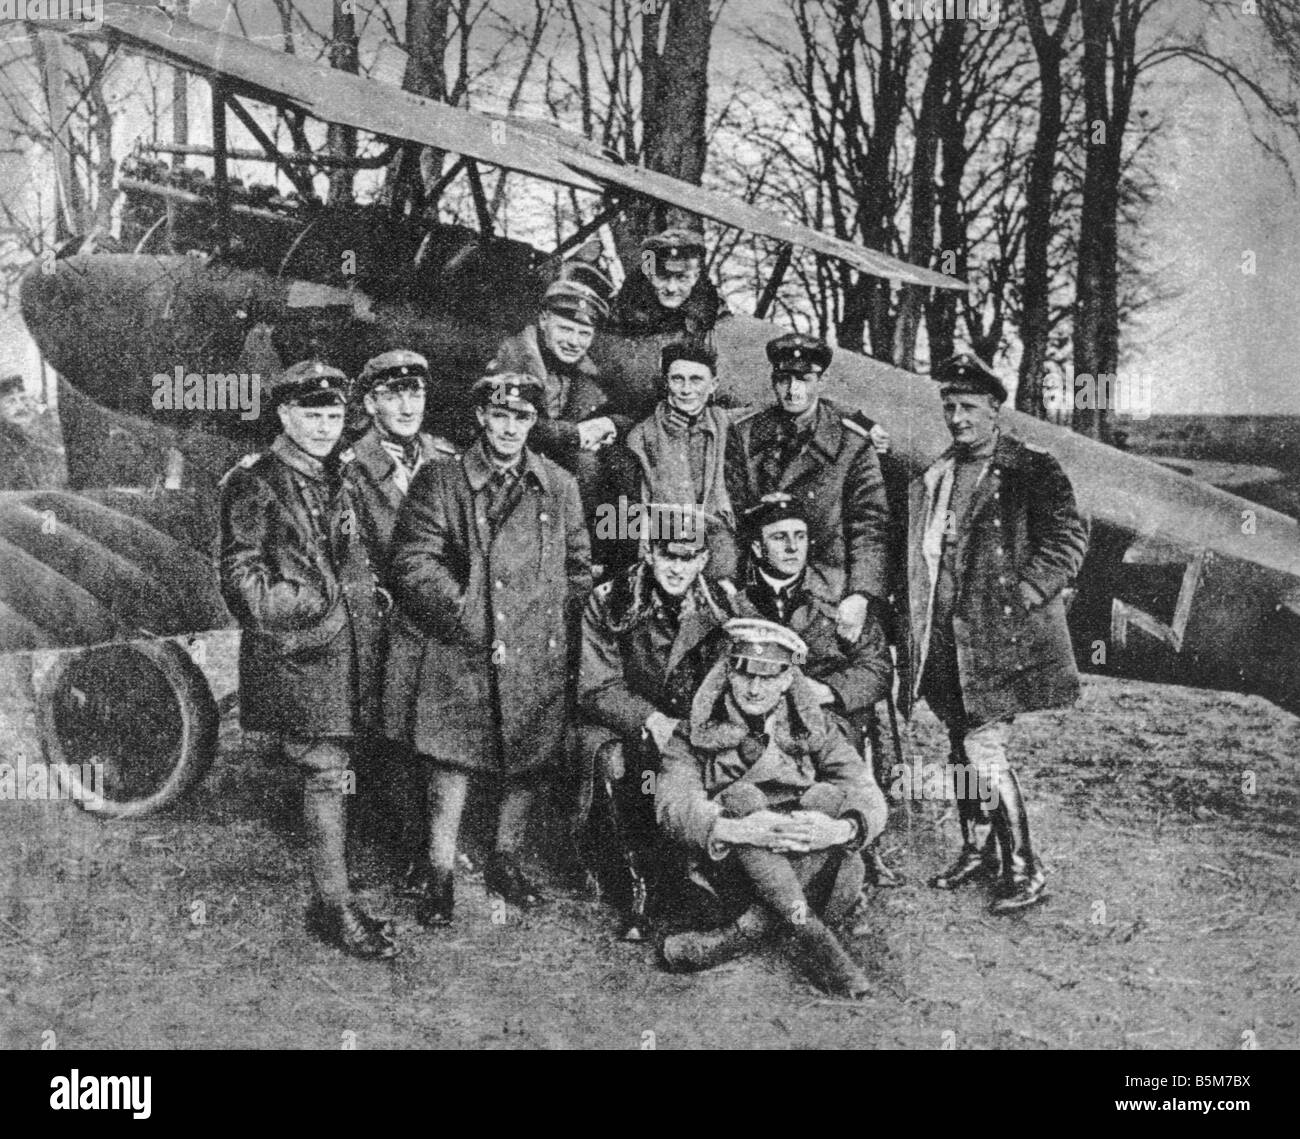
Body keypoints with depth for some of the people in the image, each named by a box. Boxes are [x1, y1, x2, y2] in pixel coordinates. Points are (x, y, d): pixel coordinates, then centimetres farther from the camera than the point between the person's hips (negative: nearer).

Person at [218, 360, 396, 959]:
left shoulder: (339, 481, 17)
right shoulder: (255, 482, -6)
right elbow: (240, 574, -9)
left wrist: (373, 592, 11)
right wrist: (294, 608, -17)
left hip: (349, 649, 7)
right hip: (296, 653, -7)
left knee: (334, 773, 12)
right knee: (325, 773, -7)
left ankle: (329, 902, 21)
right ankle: (337, 907, 2)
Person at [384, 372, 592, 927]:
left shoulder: (559, 486, 10)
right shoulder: (440, 480, 0)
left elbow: (579, 567, 15)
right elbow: (413, 563, -7)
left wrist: (558, 625, 3)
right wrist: (467, 617, -13)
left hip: (537, 654, 3)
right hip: (456, 652, -3)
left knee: (529, 762, 8)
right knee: (450, 758, -4)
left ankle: (505, 861, 29)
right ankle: (439, 875, 12)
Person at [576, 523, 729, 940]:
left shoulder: (716, 608, -2)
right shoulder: (608, 602, -7)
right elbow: (596, 689, -9)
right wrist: (649, 720, -26)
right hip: (616, 727, -2)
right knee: (617, 764, -34)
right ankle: (642, 886, -22)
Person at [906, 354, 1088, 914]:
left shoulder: (1032, 471, -5)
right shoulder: (933, 479, 14)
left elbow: (1069, 539, -11)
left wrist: (1019, 596, -16)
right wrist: (921, 622, 10)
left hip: (1003, 633, -7)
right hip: (946, 634, 7)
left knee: (983, 749, -11)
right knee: (962, 746, 14)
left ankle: (1025, 869, 2)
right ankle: (977, 851, 29)